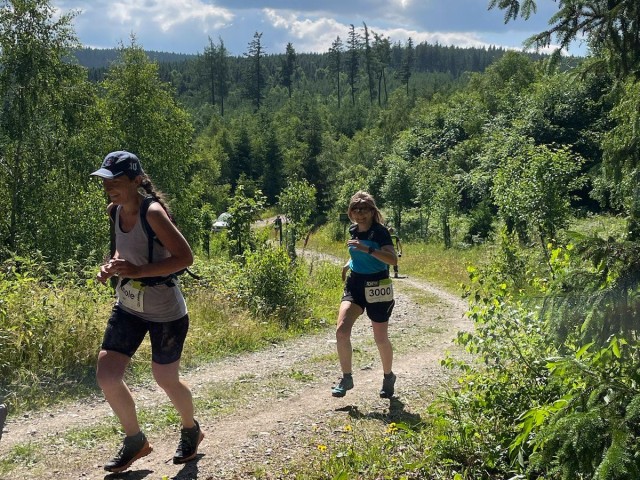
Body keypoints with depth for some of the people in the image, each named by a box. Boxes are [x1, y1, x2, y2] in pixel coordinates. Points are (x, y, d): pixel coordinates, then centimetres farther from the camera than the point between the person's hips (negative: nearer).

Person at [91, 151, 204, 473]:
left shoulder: (152, 213, -23)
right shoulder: (114, 211, 0)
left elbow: (185, 257, -26)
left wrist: (138, 271, -32)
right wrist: (112, 266, -5)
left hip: (165, 312, -7)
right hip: (128, 308, 7)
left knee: (165, 379, 9)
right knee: (106, 376, -1)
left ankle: (191, 431, 40)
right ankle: (135, 441, 23)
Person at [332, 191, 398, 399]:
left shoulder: (380, 232, -14)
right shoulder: (354, 231, 5)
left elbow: (393, 259, -29)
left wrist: (367, 249, -35)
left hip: (377, 288, -5)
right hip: (355, 284, 5)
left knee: (381, 339, 7)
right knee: (341, 330, -14)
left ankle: (388, 377, 33)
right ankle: (346, 378, 0)